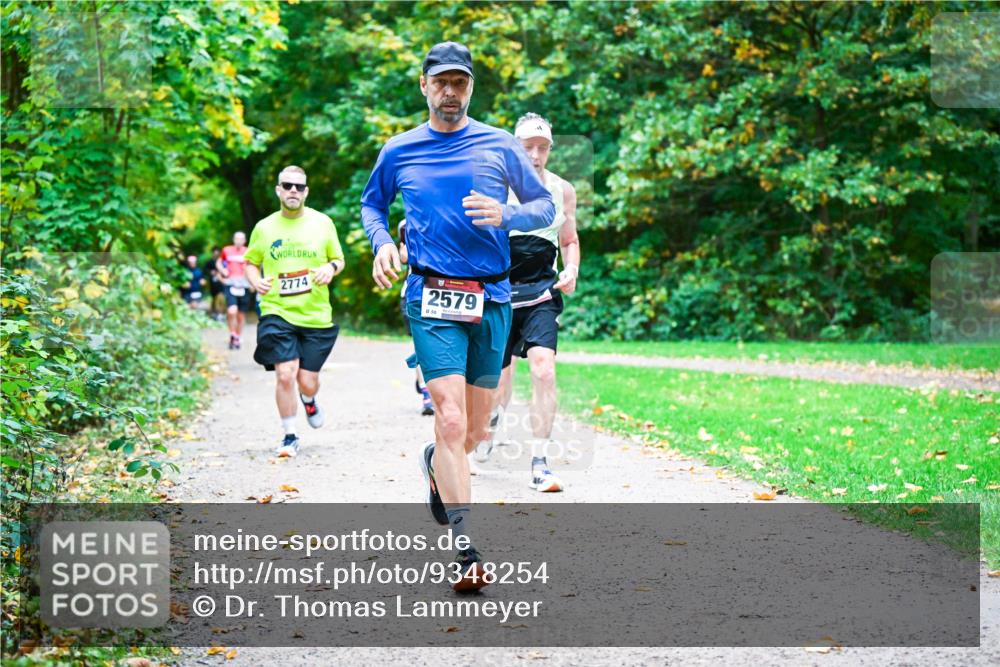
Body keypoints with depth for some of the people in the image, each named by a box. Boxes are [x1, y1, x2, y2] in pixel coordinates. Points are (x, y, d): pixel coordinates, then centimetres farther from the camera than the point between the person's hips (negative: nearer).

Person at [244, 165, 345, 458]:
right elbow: (251, 263, 16)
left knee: (308, 382, 3)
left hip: (316, 314, 1)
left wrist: (331, 267, -10)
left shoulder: (322, 223, 4)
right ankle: (290, 436, 4)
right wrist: (256, 282, -6)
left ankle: (309, 401, 42)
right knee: (285, 374, -15)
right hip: (277, 313, -1)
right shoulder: (264, 228, 4)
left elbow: (339, 260, 14)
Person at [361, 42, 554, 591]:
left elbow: (546, 207, 11)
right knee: (451, 420, -17)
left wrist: (505, 214, -10)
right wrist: (382, 242, 3)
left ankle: (436, 464, 46)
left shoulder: (499, 145, 6)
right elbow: (372, 202, 24)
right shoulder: (398, 152, 8)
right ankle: (466, 551, -16)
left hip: (492, 299, 2)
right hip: (432, 298, -2)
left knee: (475, 431, 10)